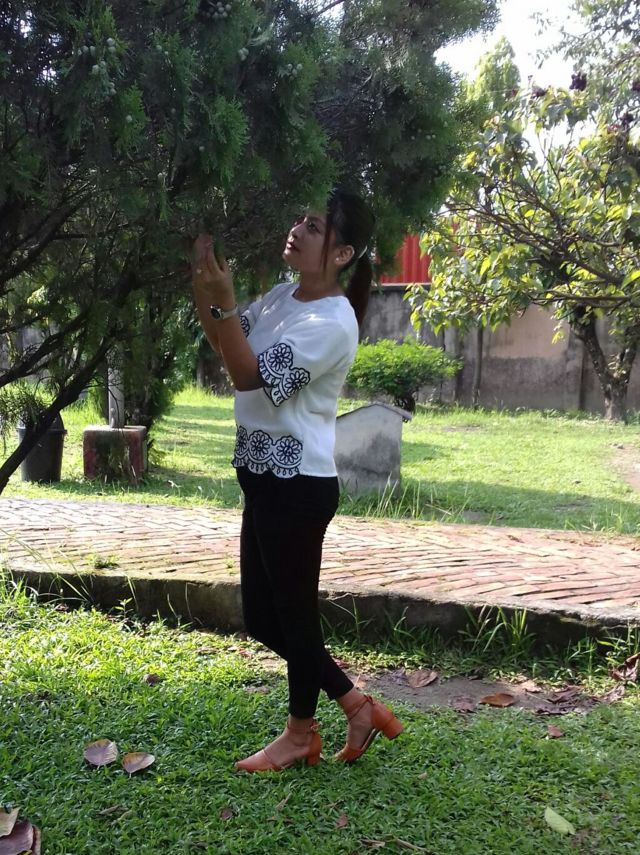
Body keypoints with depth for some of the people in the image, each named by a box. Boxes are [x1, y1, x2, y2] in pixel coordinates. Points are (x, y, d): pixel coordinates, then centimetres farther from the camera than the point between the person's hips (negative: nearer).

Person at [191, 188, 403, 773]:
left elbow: (248, 374, -21)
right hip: (268, 479, 10)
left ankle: (301, 732, 29)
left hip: (298, 485, -10)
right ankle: (357, 705, 29)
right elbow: (222, 339, 15)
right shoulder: (285, 295, 9)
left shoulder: (331, 323, -18)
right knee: (262, 616, 16)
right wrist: (203, 278, 1)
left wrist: (224, 299, -26)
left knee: (293, 612, 7)